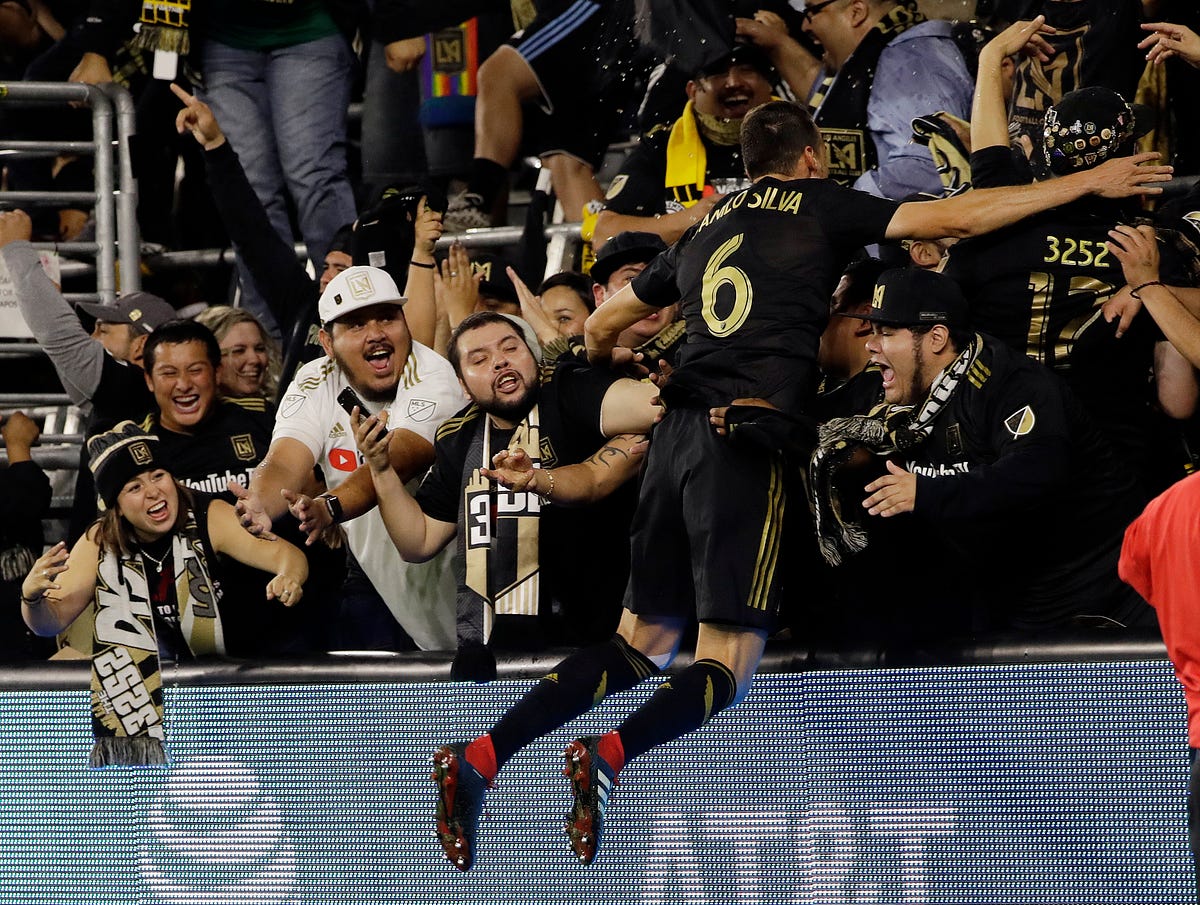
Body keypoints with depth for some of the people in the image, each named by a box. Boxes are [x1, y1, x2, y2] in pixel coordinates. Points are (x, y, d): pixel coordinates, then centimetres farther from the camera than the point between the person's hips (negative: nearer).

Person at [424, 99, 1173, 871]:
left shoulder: (708, 228, 24)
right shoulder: (818, 205, 9)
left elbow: (603, 325, 33)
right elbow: (954, 219, 4)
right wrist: (1090, 184, 10)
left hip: (679, 429, 6)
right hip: (751, 432, -6)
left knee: (644, 643, 12)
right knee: (728, 665, -7)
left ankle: (479, 756, -4)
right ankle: (608, 754, -34)